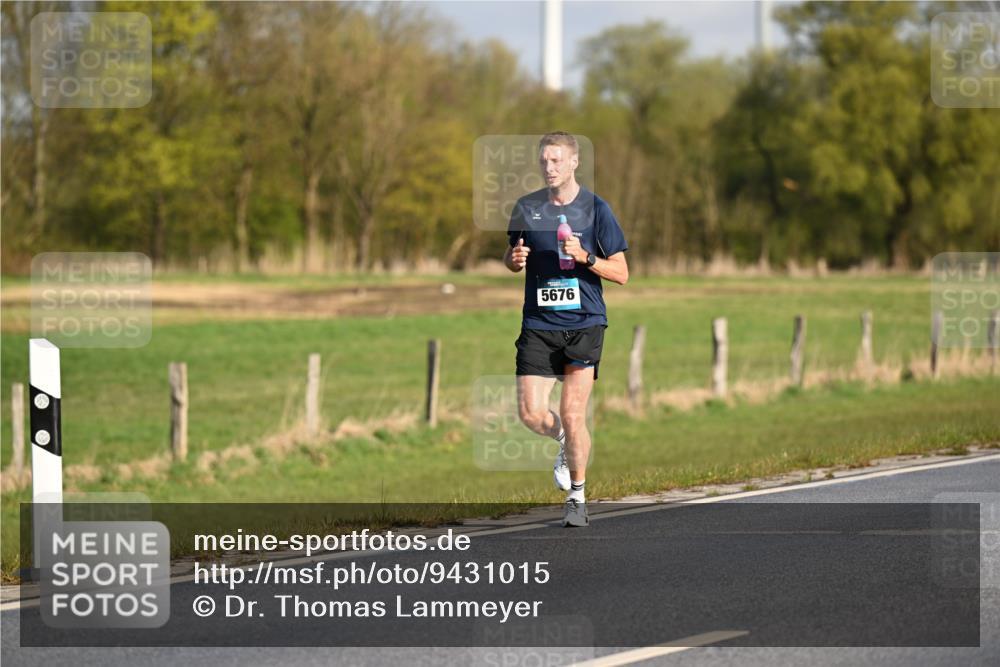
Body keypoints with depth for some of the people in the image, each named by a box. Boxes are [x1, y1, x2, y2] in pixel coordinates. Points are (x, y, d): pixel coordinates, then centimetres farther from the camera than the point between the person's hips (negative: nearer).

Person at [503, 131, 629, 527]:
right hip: (538, 324, 3)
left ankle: (577, 497, 11)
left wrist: (584, 257, -17)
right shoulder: (527, 208, 7)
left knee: (572, 416, -8)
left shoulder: (595, 209, -2)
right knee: (531, 414, -6)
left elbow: (621, 273, 0)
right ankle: (566, 443, 29)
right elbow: (511, 259, 21)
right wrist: (514, 258, -3)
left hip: (584, 324, -3)